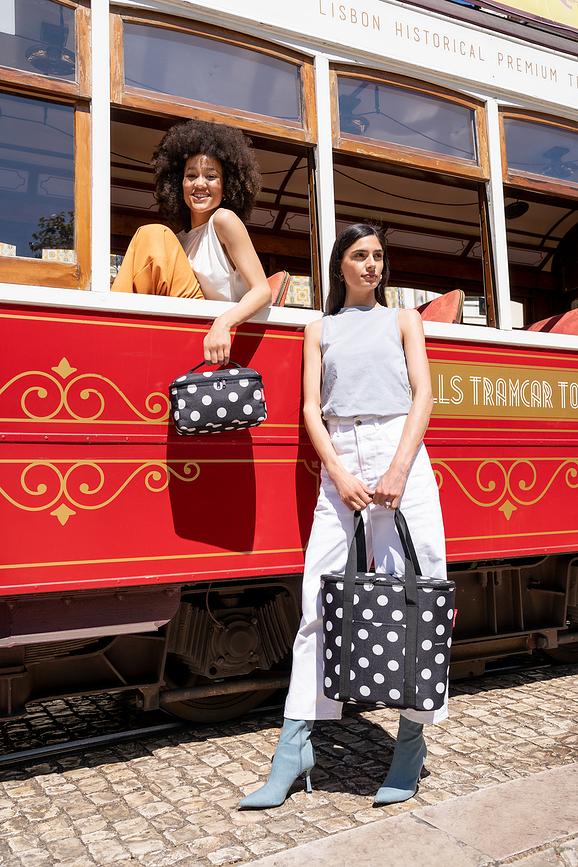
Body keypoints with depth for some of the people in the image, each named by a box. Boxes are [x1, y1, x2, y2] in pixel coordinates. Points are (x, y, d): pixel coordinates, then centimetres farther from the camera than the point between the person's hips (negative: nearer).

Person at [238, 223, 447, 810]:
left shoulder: (402, 319, 15)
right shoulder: (320, 329, 17)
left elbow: (423, 394, 4)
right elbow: (311, 408, 8)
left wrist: (398, 471, -10)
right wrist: (339, 474, -8)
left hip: (399, 456, -1)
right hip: (339, 463, 1)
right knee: (319, 601, -2)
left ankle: (411, 743, 11)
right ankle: (295, 745, 4)